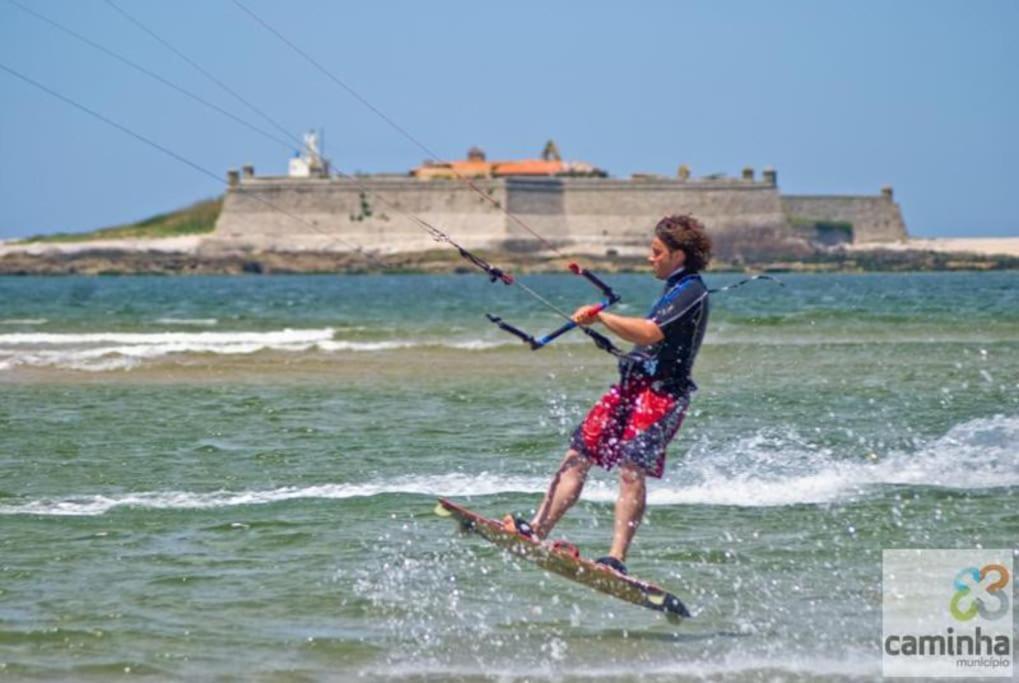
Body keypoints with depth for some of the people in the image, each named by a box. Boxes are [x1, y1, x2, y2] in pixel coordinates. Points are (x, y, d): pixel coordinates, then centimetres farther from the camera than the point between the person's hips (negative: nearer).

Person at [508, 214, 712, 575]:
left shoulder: (691, 292, -11)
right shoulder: (676, 290, 21)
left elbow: (650, 334, -23)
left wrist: (601, 317, -17)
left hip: (661, 392, -10)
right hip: (632, 385, 10)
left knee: (632, 469, -21)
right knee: (577, 457, 5)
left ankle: (616, 559, -28)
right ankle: (537, 530, 5)